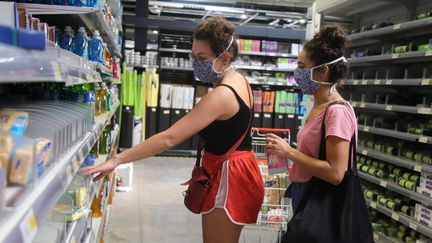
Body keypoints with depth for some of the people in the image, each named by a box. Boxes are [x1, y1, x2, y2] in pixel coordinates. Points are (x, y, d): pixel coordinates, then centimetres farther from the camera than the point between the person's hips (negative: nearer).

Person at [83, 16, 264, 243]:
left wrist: (116, 160, -29)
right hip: (237, 171, 10)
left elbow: (169, 138, -31)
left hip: (227, 178, -10)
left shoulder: (221, 95, -26)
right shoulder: (238, 80, 5)